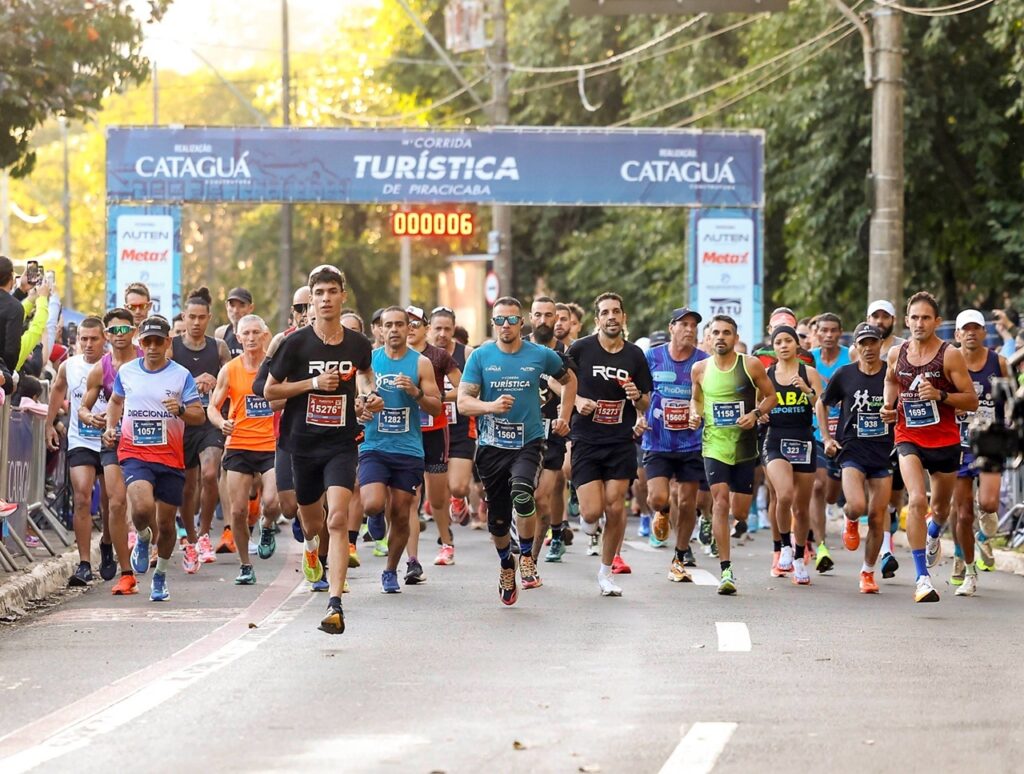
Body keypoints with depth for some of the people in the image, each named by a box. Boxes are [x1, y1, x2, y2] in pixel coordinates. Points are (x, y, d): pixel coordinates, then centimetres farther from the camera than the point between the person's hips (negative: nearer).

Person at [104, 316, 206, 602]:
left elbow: (199, 416, -3)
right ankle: (142, 540, 10)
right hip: (134, 453, 0)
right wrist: (111, 426, 9)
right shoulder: (126, 372, 5)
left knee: (165, 523, 6)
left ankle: (161, 575, 30)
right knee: (142, 508, -26)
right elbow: (116, 400, 25)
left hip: (170, 458, 0)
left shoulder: (181, 375, -1)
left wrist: (180, 410, -23)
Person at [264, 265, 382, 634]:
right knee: (311, 518, 19)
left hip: (342, 443, -1)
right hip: (303, 442, 1)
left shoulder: (358, 344, 1)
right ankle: (310, 545, 59)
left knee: (338, 520, -18)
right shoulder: (296, 343, -7)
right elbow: (269, 390, -3)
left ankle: (335, 604, -22)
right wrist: (313, 383, -14)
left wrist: (369, 395, 4)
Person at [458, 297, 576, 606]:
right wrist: (491, 406, -25)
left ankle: (527, 556, -10)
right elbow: (463, 402, -7)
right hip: (491, 445, 2)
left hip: (528, 442, -2)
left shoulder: (540, 355, 0)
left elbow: (569, 380, 19)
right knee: (497, 519, 8)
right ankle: (506, 563, 37)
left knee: (522, 493, -30)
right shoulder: (480, 357, -1)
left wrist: (563, 418, 12)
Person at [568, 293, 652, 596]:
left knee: (615, 508, -2)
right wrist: (577, 401, -11)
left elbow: (645, 404, 10)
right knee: (593, 511, -11)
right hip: (586, 442, -2)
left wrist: (637, 397, -12)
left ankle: (606, 571, 16)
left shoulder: (635, 355, 3)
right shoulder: (580, 349, -5)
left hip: (621, 443, 2)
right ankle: (586, 518, 28)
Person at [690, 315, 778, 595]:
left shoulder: (751, 365, -3)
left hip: (744, 445, 0)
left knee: (740, 509, 4)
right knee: (720, 502, -15)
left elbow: (771, 396, 5)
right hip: (714, 444, 0)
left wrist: (756, 413, -13)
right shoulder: (700, 369, 3)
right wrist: (695, 414, -2)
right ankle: (726, 571, -15)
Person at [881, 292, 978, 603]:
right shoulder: (896, 354, 0)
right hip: (909, 439, 0)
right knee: (917, 500, -22)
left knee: (940, 506, 18)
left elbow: (972, 401, -10)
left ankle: (933, 536, 58)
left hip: (945, 441, 0)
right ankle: (922, 578, -21)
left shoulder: (950, 355, -11)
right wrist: (889, 405, 5)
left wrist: (940, 395, -25)